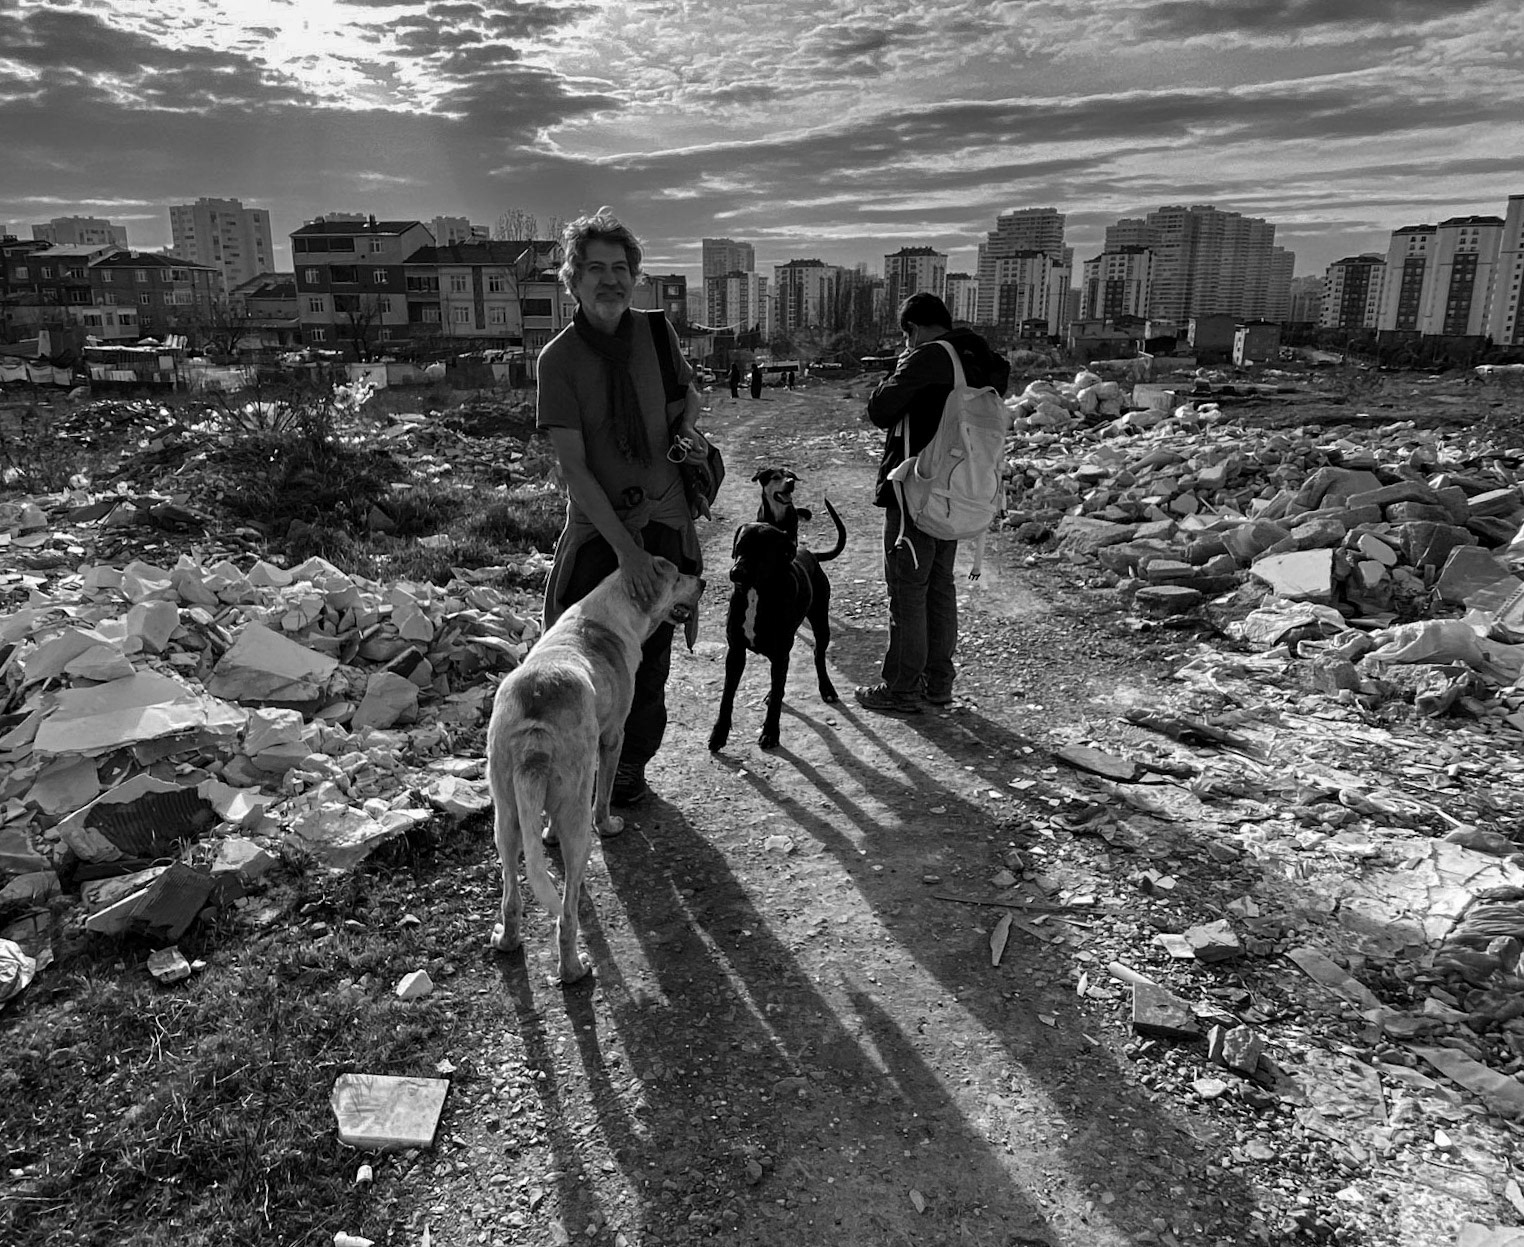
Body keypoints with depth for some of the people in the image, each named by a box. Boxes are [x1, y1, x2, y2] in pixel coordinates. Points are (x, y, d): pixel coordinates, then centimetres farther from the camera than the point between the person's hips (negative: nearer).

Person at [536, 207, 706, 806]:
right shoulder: (558, 358, -7)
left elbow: (689, 393, 24)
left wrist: (684, 422, 0)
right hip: (596, 529, -2)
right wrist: (624, 547, -20)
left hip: (664, 520, 3)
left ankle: (631, 766, 28)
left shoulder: (657, 333, 3)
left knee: (651, 655, 8)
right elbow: (573, 468, -13)